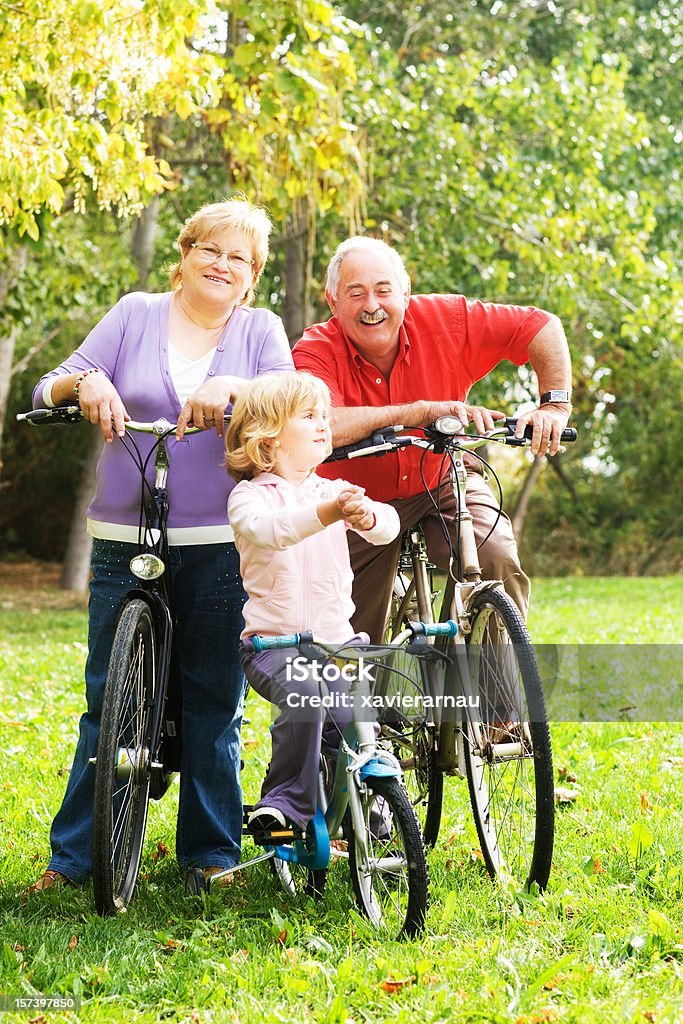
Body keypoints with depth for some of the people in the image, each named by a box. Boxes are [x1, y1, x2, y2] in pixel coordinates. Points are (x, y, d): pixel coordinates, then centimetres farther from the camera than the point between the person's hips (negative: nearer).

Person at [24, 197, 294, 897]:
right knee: (108, 698, 1)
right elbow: (46, 391, 6)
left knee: (214, 700, 4)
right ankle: (74, 855, 10)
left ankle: (211, 851, 16)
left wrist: (231, 388, -25)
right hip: (124, 542, 0)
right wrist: (85, 381, -17)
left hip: (223, 544, 0)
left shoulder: (260, 331, 9)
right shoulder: (136, 315, 9)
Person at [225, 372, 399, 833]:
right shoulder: (249, 495, 0)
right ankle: (286, 802, -18)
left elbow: (387, 525, -7)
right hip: (273, 642, -4)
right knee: (303, 692, -32)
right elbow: (268, 528, -25)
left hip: (337, 639, 4)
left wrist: (367, 515, -33)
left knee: (356, 717, -16)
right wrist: (326, 513, -44)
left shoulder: (335, 491, 12)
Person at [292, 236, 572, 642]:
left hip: (443, 483, 1)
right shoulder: (316, 352, -23)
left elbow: (543, 327, -11)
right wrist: (423, 410, -45)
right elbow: (320, 426, -43)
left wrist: (554, 404, -22)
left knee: (497, 560, -29)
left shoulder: (444, 319, -19)